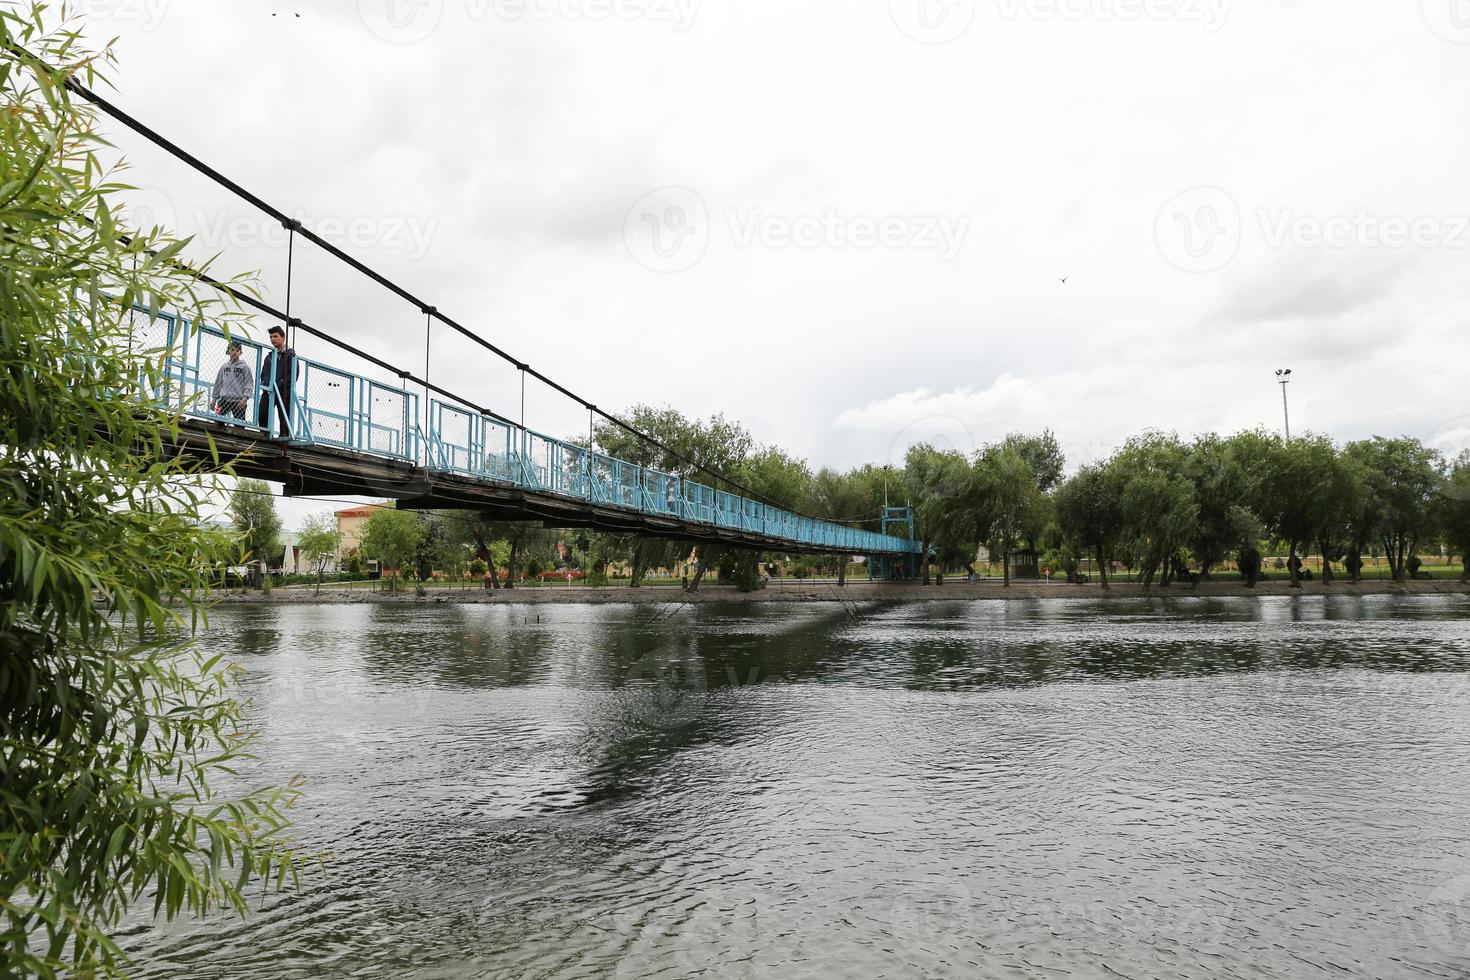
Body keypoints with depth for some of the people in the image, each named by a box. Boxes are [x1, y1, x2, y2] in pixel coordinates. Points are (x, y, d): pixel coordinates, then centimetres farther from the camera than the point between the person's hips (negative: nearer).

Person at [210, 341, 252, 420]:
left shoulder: (244, 367, 3)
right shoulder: (224, 367, 14)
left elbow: (249, 385, -4)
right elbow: (218, 383, 19)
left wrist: (244, 399, -16)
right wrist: (214, 398, 15)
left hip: (239, 401, -3)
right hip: (224, 399, 3)